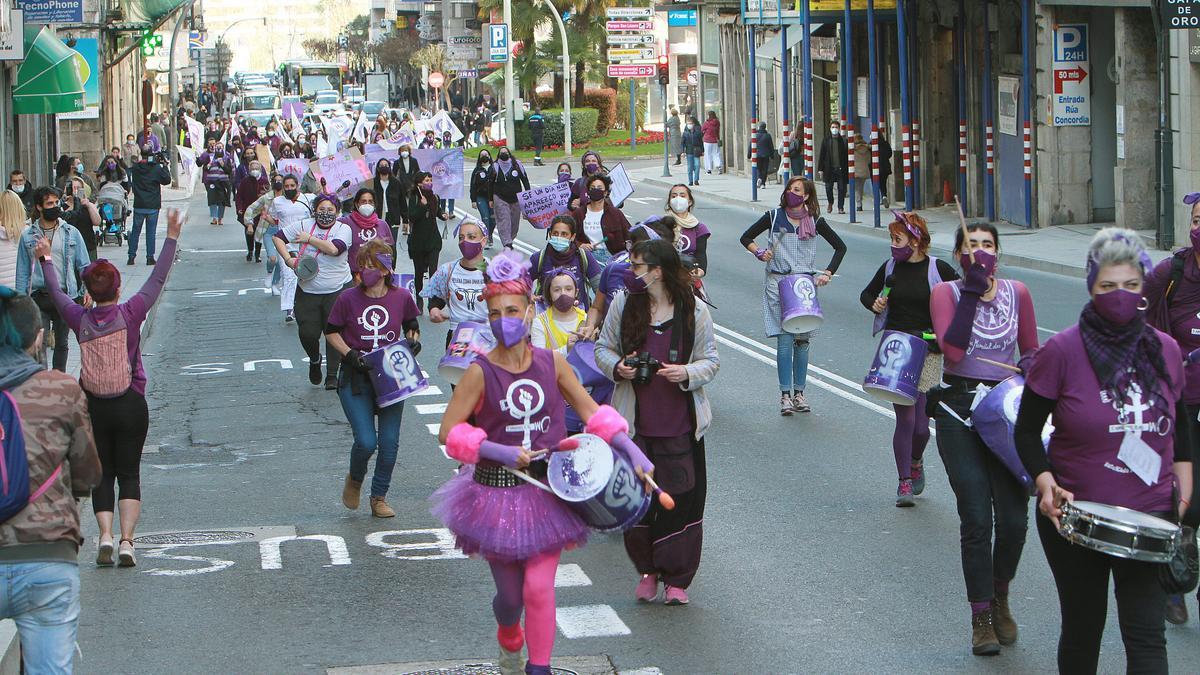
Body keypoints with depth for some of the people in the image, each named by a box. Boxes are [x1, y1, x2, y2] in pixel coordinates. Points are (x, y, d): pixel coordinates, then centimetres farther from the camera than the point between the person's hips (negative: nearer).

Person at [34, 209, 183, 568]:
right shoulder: (130, 313, -12)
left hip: (94, 407, 2)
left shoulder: (80, 319, -6)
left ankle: (105, 535, -5)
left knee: (102, 473, 11)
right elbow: (157, 279, -6)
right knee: (129, 473, 5)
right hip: (131, 406, -2)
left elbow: (56, 293, 11)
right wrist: (171, 237, -1)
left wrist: (46, 259, 25)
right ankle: (126, 539, -9)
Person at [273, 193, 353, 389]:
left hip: (337, 291, -2)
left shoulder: (343, 229, -6)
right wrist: (288, 259, -8)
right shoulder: (303, 226, 0)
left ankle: (332, 375, 11)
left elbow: (334, 249, -24)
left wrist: (309, 239, -18)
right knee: (308, 333, 1)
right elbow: (278, 237, 6)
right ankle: (315, 360, 34)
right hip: (307, 291, 2)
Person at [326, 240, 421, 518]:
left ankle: (379, 497, 22)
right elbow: (331, 331, 2)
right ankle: (355, 479, 22)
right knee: (366, 442, -12)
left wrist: (413, 340, -5)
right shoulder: (348, 298, -9)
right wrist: (350, 354, -12)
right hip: (356, 380, -2)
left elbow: (411, 326, 15)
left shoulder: (402, 298, -3)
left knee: (389, 443, 2)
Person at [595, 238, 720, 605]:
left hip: (680, 424, -2)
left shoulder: (694, 310, -4)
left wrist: (687, 373, -18)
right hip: (634, 423, 2)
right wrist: (617, 367, -12)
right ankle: (647, 571, 25)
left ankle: (676, 579, 14)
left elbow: (711, 360, 3)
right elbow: (602, 348, 10)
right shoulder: (623, 304, 1)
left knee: (681, 499, 0)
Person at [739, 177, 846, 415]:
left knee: (802, 340, 4)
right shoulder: (774, 216, 4)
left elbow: (840, 247, 13)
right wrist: (759, 251, -7)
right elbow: (746, 238, 11)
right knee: (784, 339, -9)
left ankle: (799, 393, 13)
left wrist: (828, 273, 2)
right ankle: (785, 395, -5)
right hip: (778, 282, -1)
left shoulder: (814, 221, 6)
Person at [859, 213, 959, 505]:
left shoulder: (938, 269, -3)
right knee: (905, 419, -6)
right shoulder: (890, 268, 5)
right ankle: (905, 482, 2)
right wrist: (874, 303, -2)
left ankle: (916, 461, 29)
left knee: (921, 424, -3)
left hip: (928, 352, -1)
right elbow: (866, 294, 20)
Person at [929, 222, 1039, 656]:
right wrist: (972, 290, -17)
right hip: (959, 412, -2)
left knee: (1014, 518, -4)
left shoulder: (1017, 294, 7)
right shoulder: (946, 293, -2)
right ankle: (981, 618, 3)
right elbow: (953, 349, -19)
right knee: (976, 518, -7)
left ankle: (999, 595, 24)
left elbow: (1031, 353, 16)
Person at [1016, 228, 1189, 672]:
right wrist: (1046, 484, -18)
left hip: (1150, 519, 2)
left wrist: (1183, 499, 8)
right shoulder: (1062, 351, -9)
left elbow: (1180, 430, 16)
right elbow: (1027, 430, -2)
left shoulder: (1166, 351, 3)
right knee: (1083, 631, 12)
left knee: (1146, 634, -6)